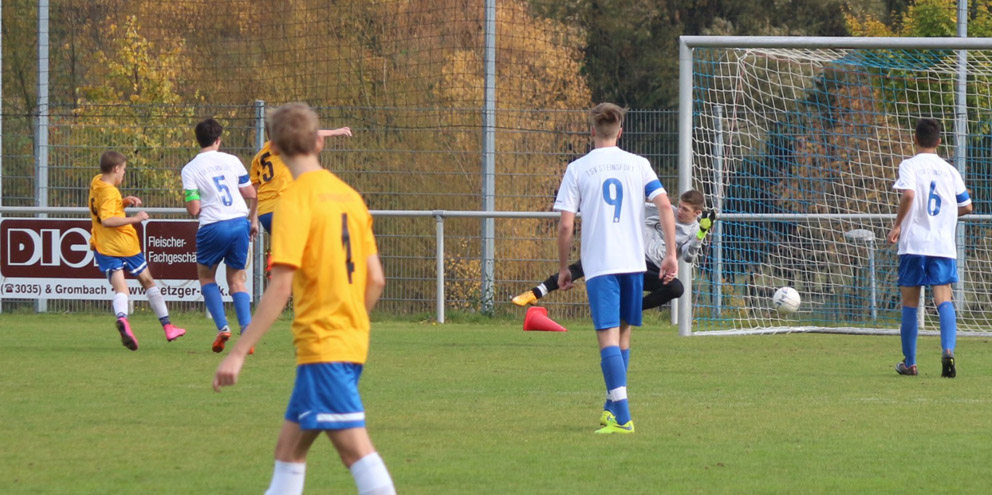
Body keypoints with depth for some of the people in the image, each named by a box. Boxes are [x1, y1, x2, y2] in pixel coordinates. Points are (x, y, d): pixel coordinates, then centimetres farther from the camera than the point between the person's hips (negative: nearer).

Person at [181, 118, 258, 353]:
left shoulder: (190, 169, -2)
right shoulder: (232, 161, 6)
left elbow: (194, 209, -7)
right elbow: (250, 194, 8)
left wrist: (189, 203, 15)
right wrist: (253, 221, 25)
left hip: (214, 227, -3)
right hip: (240, 222, 3)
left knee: (206, 276, 18)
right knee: (236, 279, 13)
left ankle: (222, 327, 1)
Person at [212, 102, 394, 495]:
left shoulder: (295, 200, -12)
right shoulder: (348, 195, 11)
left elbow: (280, 288, -18)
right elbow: (375, 280, 13)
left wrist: (238, 353, -17)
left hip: (321, 345, -8)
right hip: (353, 341, 8)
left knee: (355, 447, -12)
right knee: (289, 448, 14)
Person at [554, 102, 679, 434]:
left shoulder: (577, 169, 1)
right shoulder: (638, 165, 7)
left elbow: (566, 225, -3)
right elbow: (665, 206, -2)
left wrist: (563, 268, 7)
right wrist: (671, 254, 0)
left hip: (599, 266, -3)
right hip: (633, 263, 3)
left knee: (608, 338, -10)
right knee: (623, 333, 18)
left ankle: (622, 418, -22)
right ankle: (612, 407, 29)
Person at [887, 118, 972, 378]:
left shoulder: (910, 165, -2)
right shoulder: (949, 170, 10)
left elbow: (909, 193, -21)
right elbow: (967, 206, 14)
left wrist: (897, 225, -9)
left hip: (913, 241, -2)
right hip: (943, 244, 2)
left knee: (910, 304, 9)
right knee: (944, 300, -5)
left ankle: (909, 363, 15)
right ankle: (948, 350, -29)